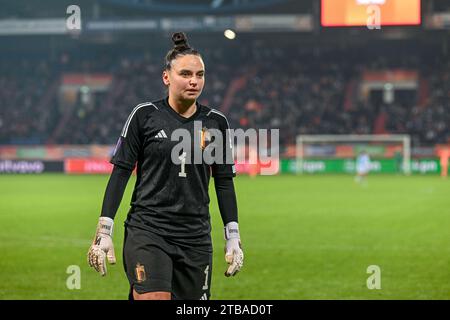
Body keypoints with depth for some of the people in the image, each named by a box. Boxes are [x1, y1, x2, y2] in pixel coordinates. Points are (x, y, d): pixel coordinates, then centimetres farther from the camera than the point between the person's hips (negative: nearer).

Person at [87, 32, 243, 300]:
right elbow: (120, 171, 0)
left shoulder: (216, 122, 6)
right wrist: (104, 230, -5)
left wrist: (233, 238, 7)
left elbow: (224, 182, 12)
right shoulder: (144, 115, -2)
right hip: (147, 232, -3)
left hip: (196, 238, 3)